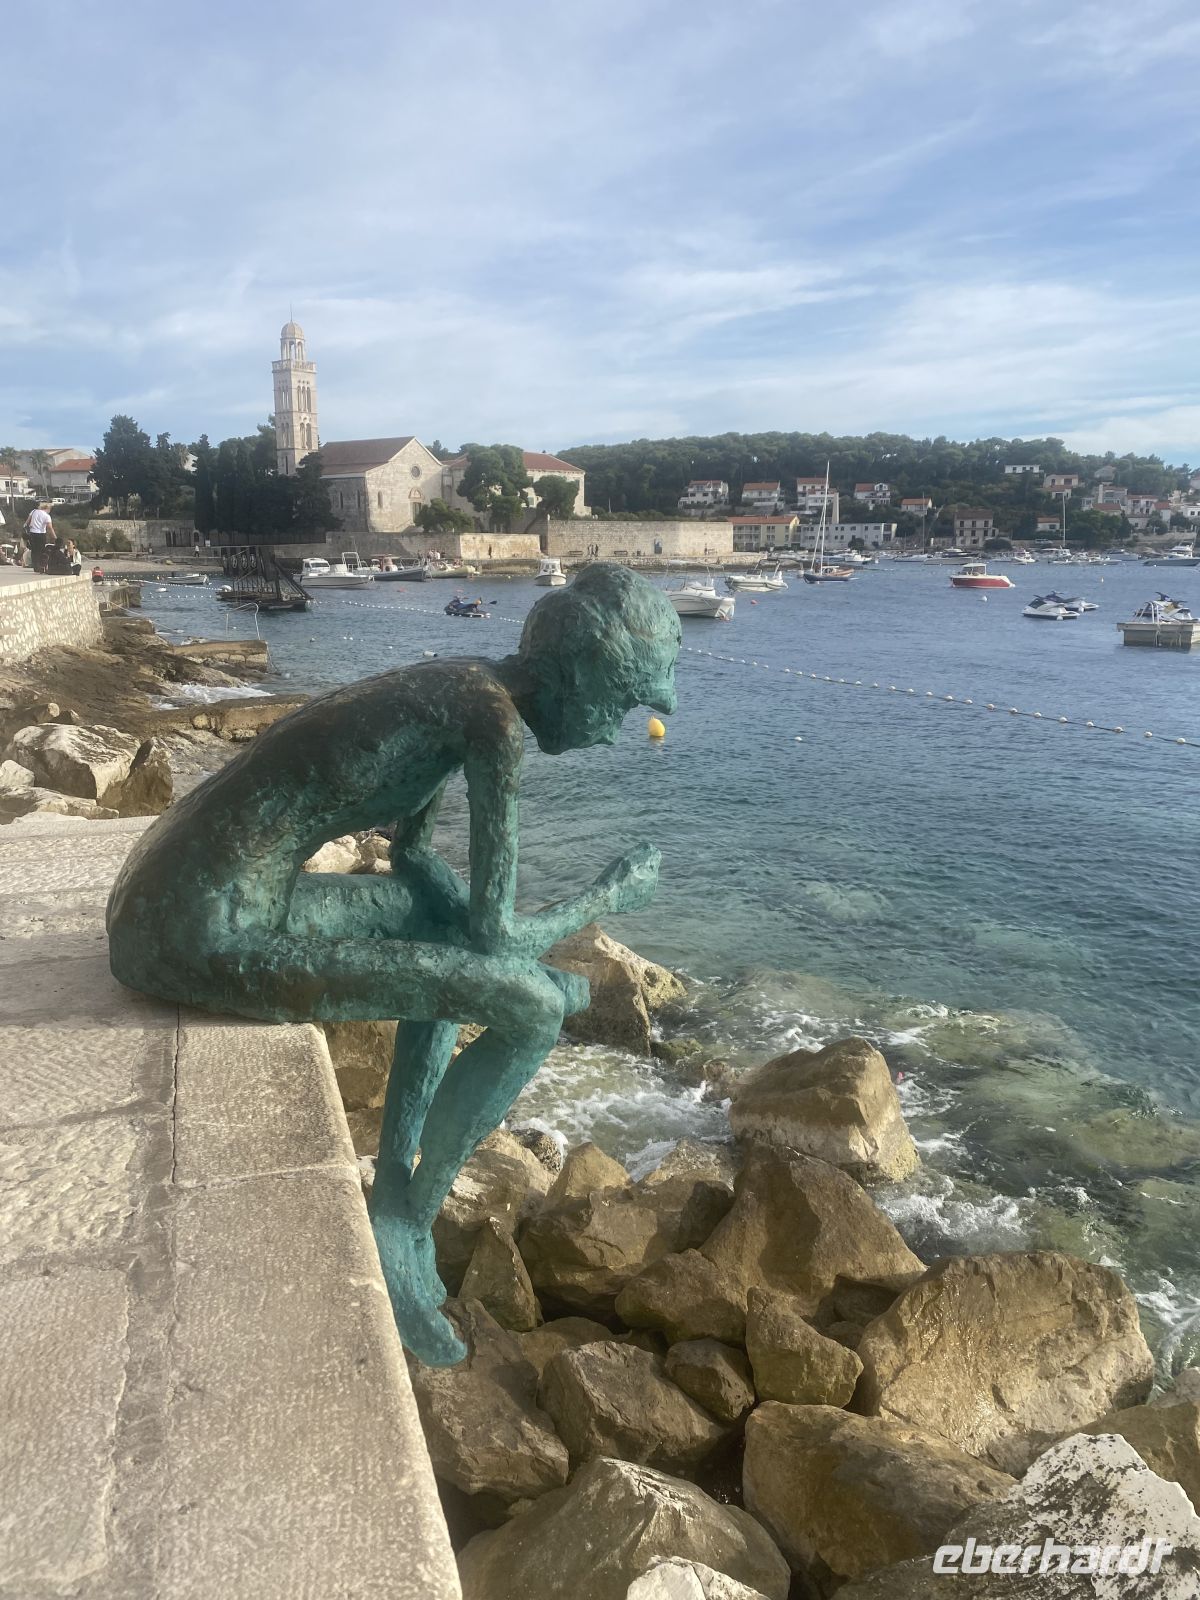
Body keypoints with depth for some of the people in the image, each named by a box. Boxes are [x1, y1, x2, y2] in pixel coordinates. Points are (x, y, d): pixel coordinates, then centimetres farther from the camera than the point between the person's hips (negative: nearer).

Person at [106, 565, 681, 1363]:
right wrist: (610, 895, 5)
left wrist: (526, 963, 14)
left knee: (448, 921, 24)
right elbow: (495, 936, -14)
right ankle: (402, 1233, 12)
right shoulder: (497, 720, -16)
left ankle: (395, 1186, 25)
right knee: (534, 1012, -8)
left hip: (169, 898, 10)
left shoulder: (458, 687, 12)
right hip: (210, 939, -10)